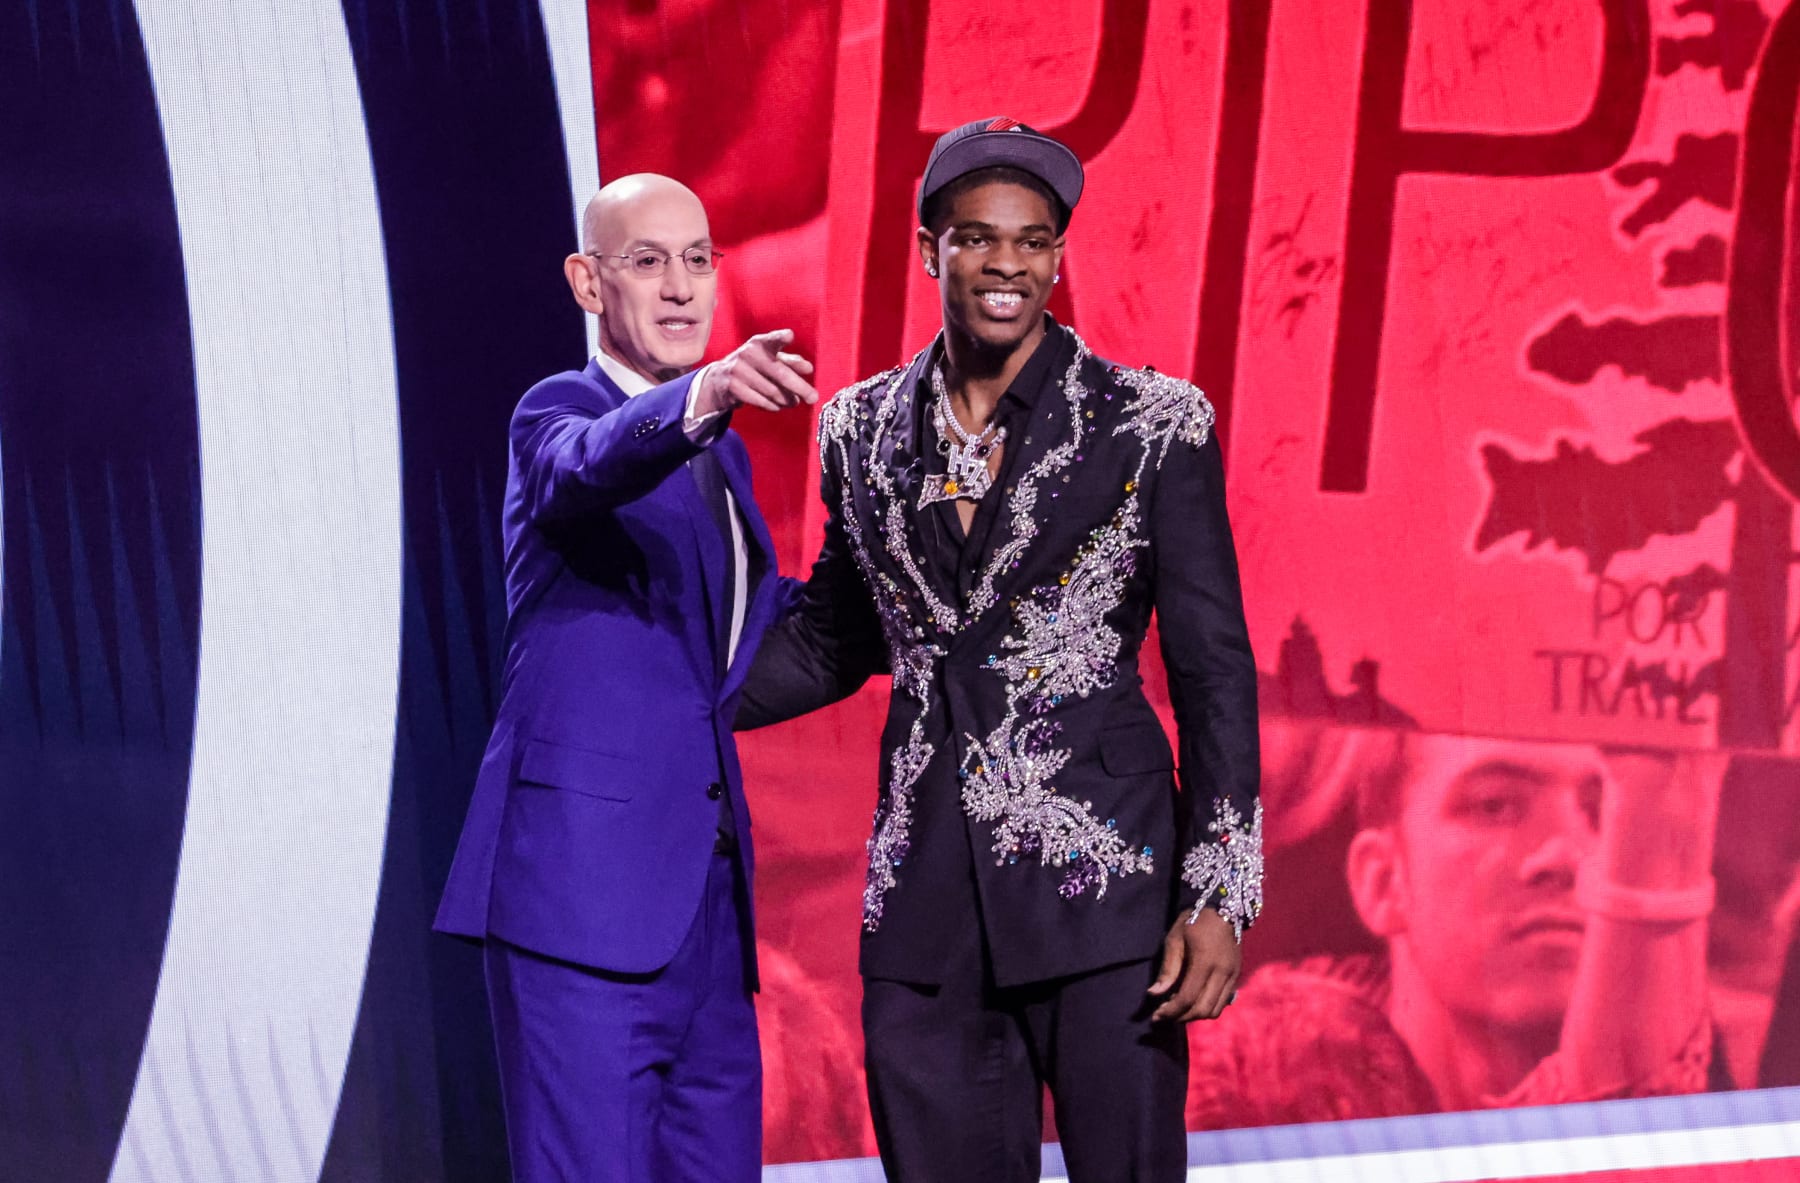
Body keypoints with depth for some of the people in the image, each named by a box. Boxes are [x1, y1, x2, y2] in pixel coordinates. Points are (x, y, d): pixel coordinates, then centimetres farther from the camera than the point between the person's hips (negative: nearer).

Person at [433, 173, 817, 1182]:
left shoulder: (722, 453, 21)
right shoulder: (562, 414, -3)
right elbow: (589, 466, -27)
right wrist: (702, 397, -47)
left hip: (705, 889, 8)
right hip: (589, 880, -8)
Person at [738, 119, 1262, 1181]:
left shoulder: (1151, 424, -2)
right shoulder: (865, 430, 9)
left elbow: (1214, 667, -3)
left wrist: (1218, 896, -9)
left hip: (1099, 879, -3)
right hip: (928, 899, 4)